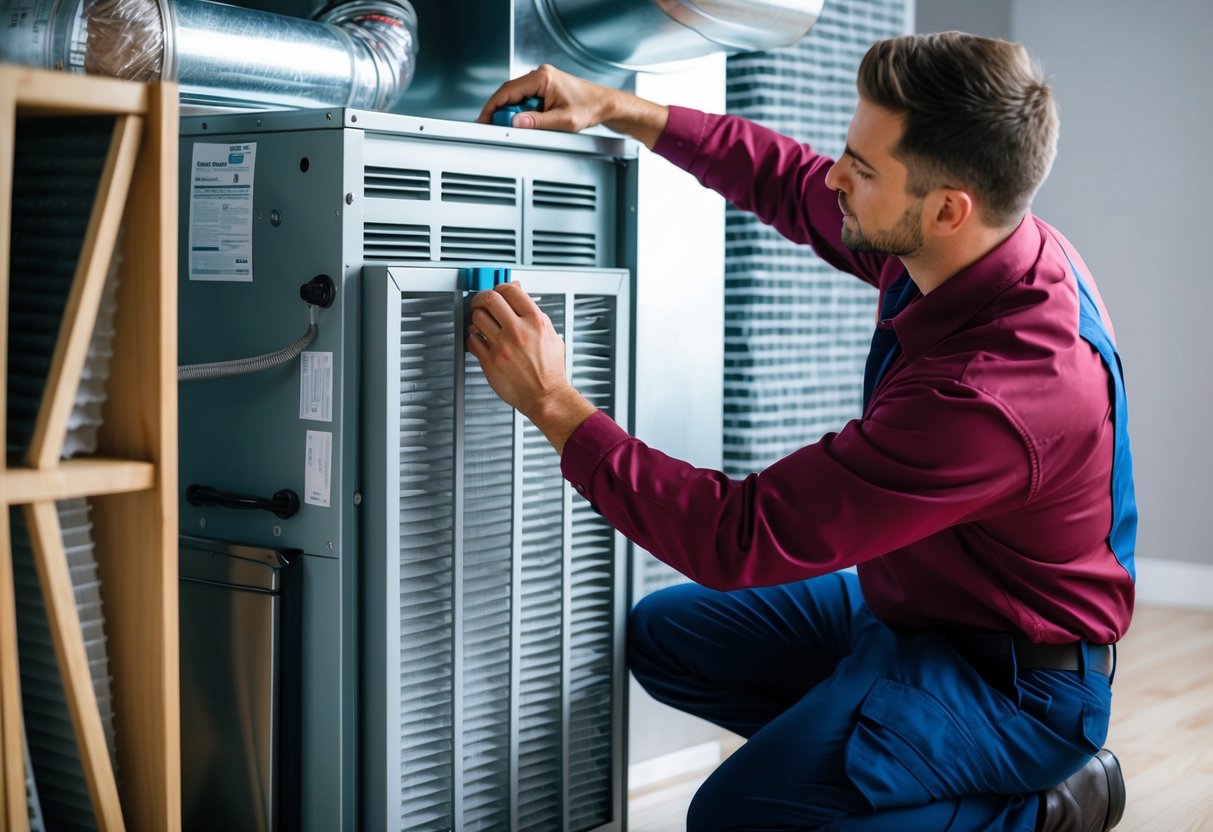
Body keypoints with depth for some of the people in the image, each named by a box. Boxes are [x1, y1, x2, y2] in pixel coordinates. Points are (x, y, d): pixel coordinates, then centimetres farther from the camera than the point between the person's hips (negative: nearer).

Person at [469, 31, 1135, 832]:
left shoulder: (986, 394, -36)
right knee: (663, 632, 10)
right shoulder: (979, 248, -9)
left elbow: (740, 540, -31)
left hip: (1011, 682, -9)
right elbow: (788, 182, 9)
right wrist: (614, 106, 5)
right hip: (910, 608, 9)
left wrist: (554, 404, -25)